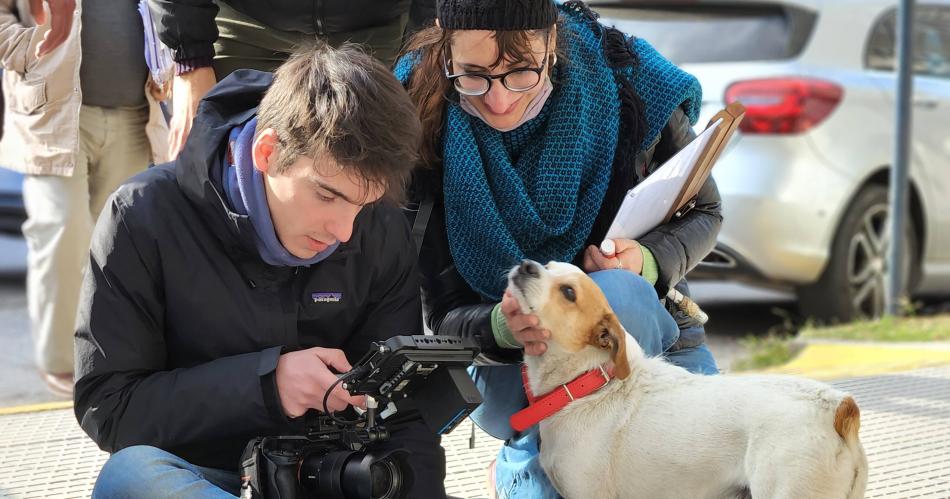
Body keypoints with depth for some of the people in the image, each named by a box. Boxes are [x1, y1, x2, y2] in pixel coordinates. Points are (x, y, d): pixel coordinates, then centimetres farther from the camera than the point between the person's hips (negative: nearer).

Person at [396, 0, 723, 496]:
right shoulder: (428, 129, -18)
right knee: (617, 297, -35)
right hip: (514, 362, -2)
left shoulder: (631, 83, -16)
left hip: (651, 327, 3)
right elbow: (444, 315, -12)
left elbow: (702, 213, 1)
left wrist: (647, 262, -21)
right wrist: (502, 326, -35)